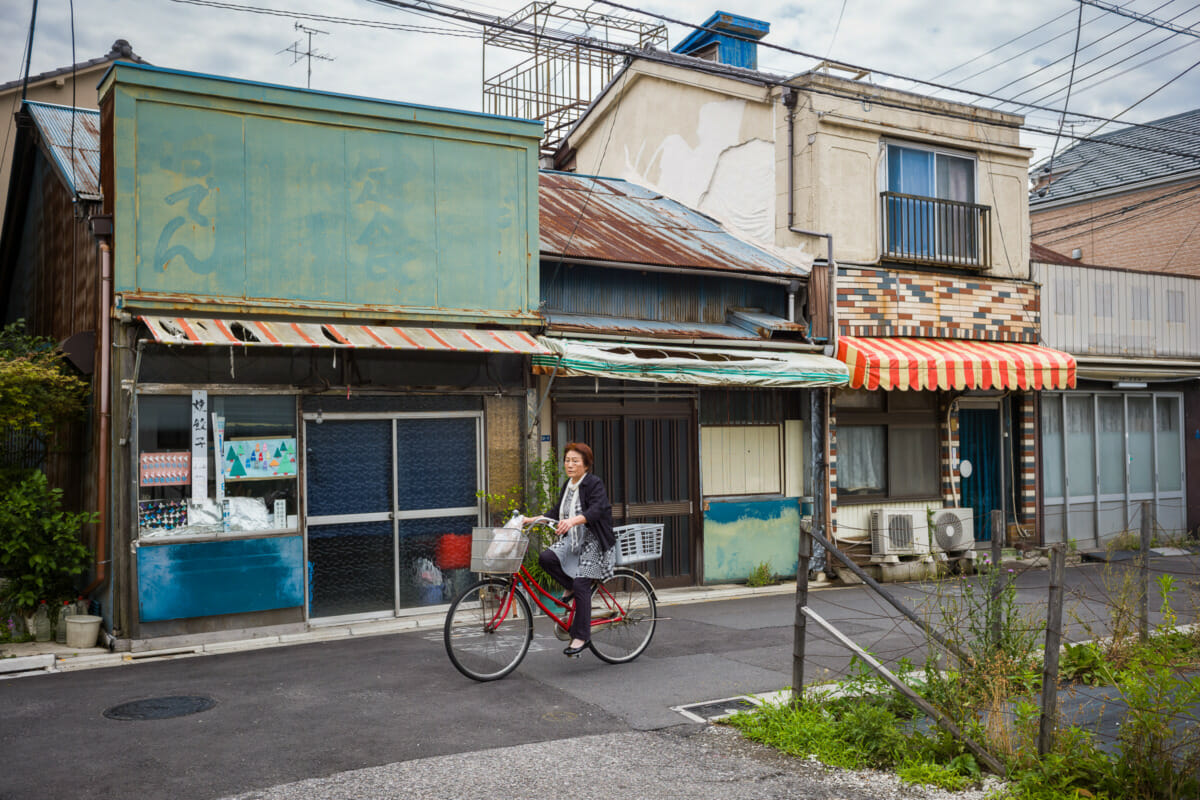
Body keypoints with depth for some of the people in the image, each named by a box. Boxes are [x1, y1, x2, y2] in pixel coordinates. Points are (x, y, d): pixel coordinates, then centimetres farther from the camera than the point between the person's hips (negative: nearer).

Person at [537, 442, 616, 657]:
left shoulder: (594, 484, -13)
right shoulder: (568, 485, 12)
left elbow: (597, 510, -29)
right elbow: (557, 512, 17)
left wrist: (573, 521, -45)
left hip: (593, 542, -7)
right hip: (572, 540, 7)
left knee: (581, 583, -15)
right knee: (545, 558, -19)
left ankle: (581, 636, -6)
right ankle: (570, 587, 6)